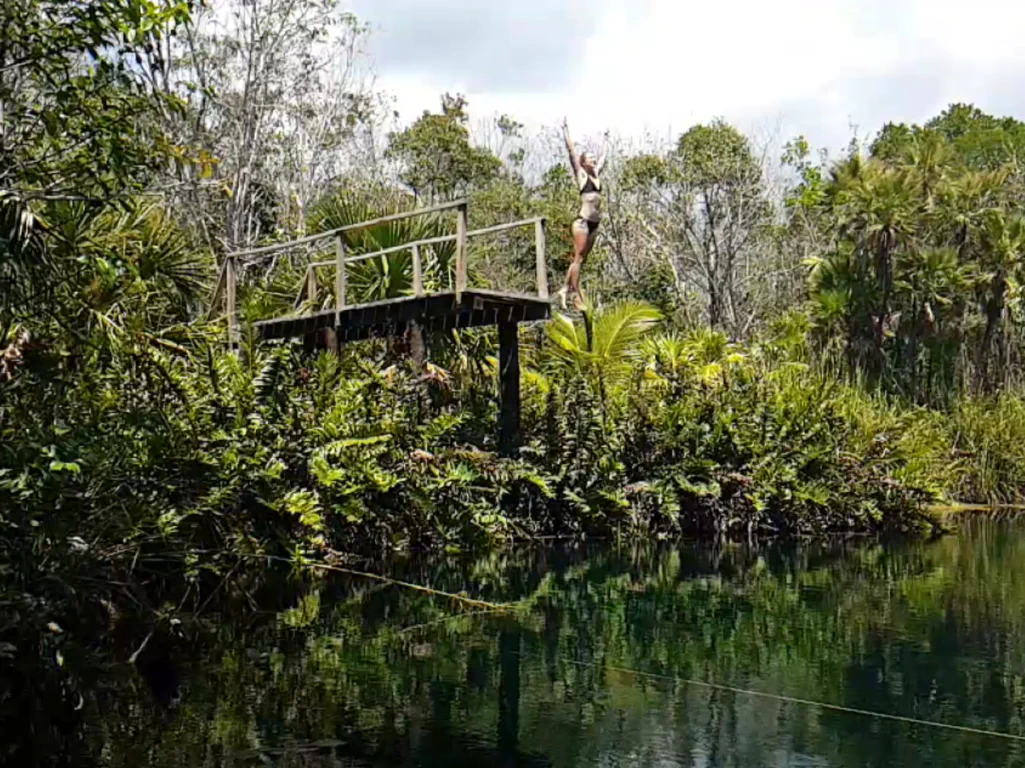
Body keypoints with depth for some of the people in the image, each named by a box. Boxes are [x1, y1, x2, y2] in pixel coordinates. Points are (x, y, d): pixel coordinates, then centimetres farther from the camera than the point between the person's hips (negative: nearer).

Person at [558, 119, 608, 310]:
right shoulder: (581, 175, 1)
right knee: (578, 258, -8)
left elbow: (603, 157, 33)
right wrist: (566, 131, 1)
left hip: (594, 223, 7)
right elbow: (571, 151, -1)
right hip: (582, 221, -7)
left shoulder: (595, 174, 18)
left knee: (581, 259, 7)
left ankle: (566, 289, 12)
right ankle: (575, 296, -10)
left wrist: (606, 139, 43)